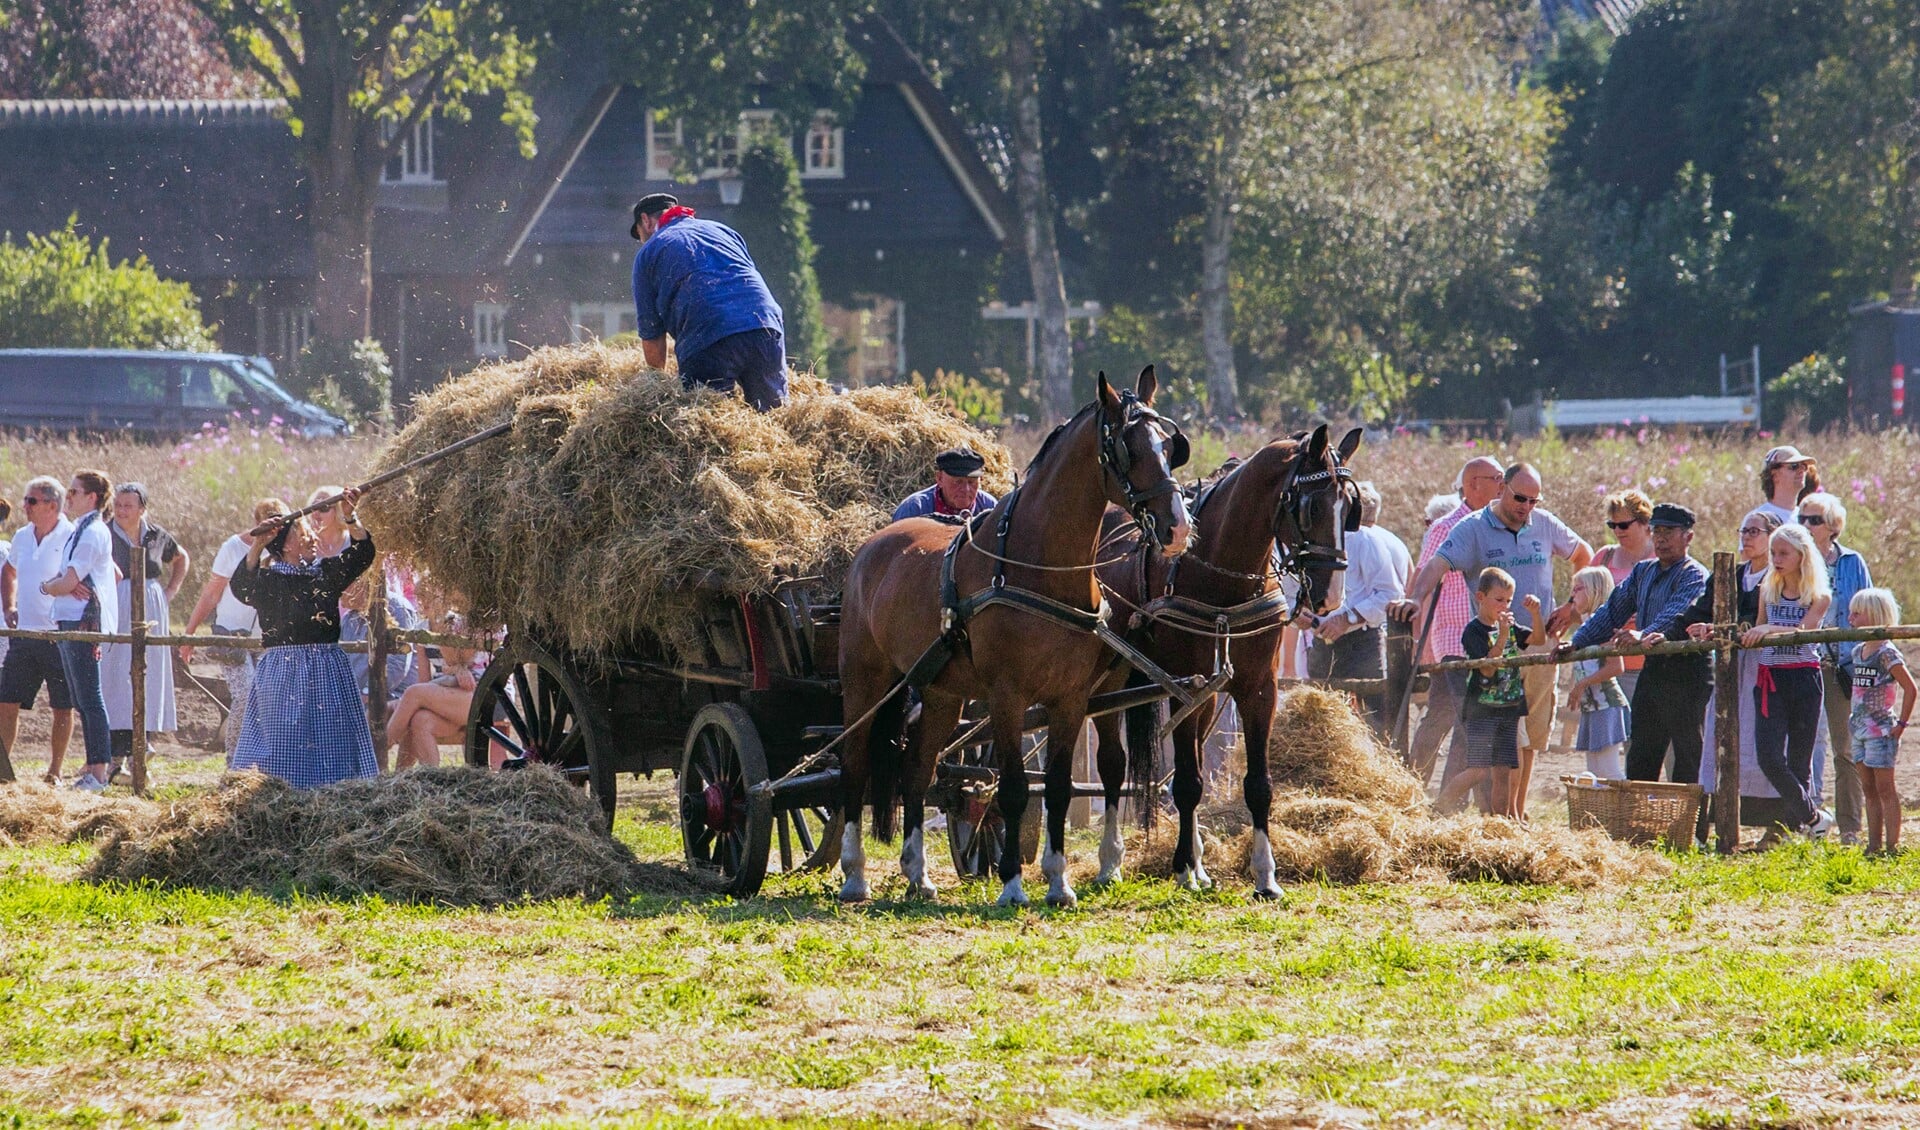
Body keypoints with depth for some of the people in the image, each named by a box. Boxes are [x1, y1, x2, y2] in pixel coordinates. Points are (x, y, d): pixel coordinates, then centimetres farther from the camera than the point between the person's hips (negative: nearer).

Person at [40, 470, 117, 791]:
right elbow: (66, 580, 15)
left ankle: (99, 771, -10)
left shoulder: (93, 533, -12)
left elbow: (67, 582, -17)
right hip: (69, 623, 10)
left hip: (83, 623, -10)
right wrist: (59, 584, -7)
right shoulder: (80, 531, 19)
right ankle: (98, 763, 16)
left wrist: (48, 586, 2)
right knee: (81, 701, 12)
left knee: (89, 700, -9)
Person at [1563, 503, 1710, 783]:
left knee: (1688, 759, -5)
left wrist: (1645, 635, -42)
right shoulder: (1643, 572, 18)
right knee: (1639, 760, 8)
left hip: (1686, 678, -8)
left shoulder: (1694, 575, -8)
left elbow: (1677, 613, -25)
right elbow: (1613, 610, 19)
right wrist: (1576, 643, 8)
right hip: (1652, 672, 8)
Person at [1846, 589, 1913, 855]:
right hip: (1860, 730, 8)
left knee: (1885, 789, -5)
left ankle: (1892, 846, -3)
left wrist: (1901, 723, -15)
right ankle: (1874, 845, 16)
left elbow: (1910, 688, -17)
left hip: (1881, 730, -8)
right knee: (1869, 790, 11)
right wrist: (1854, 715, 14)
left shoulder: (1887, 653, -15)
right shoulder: (1858, 652, 10)